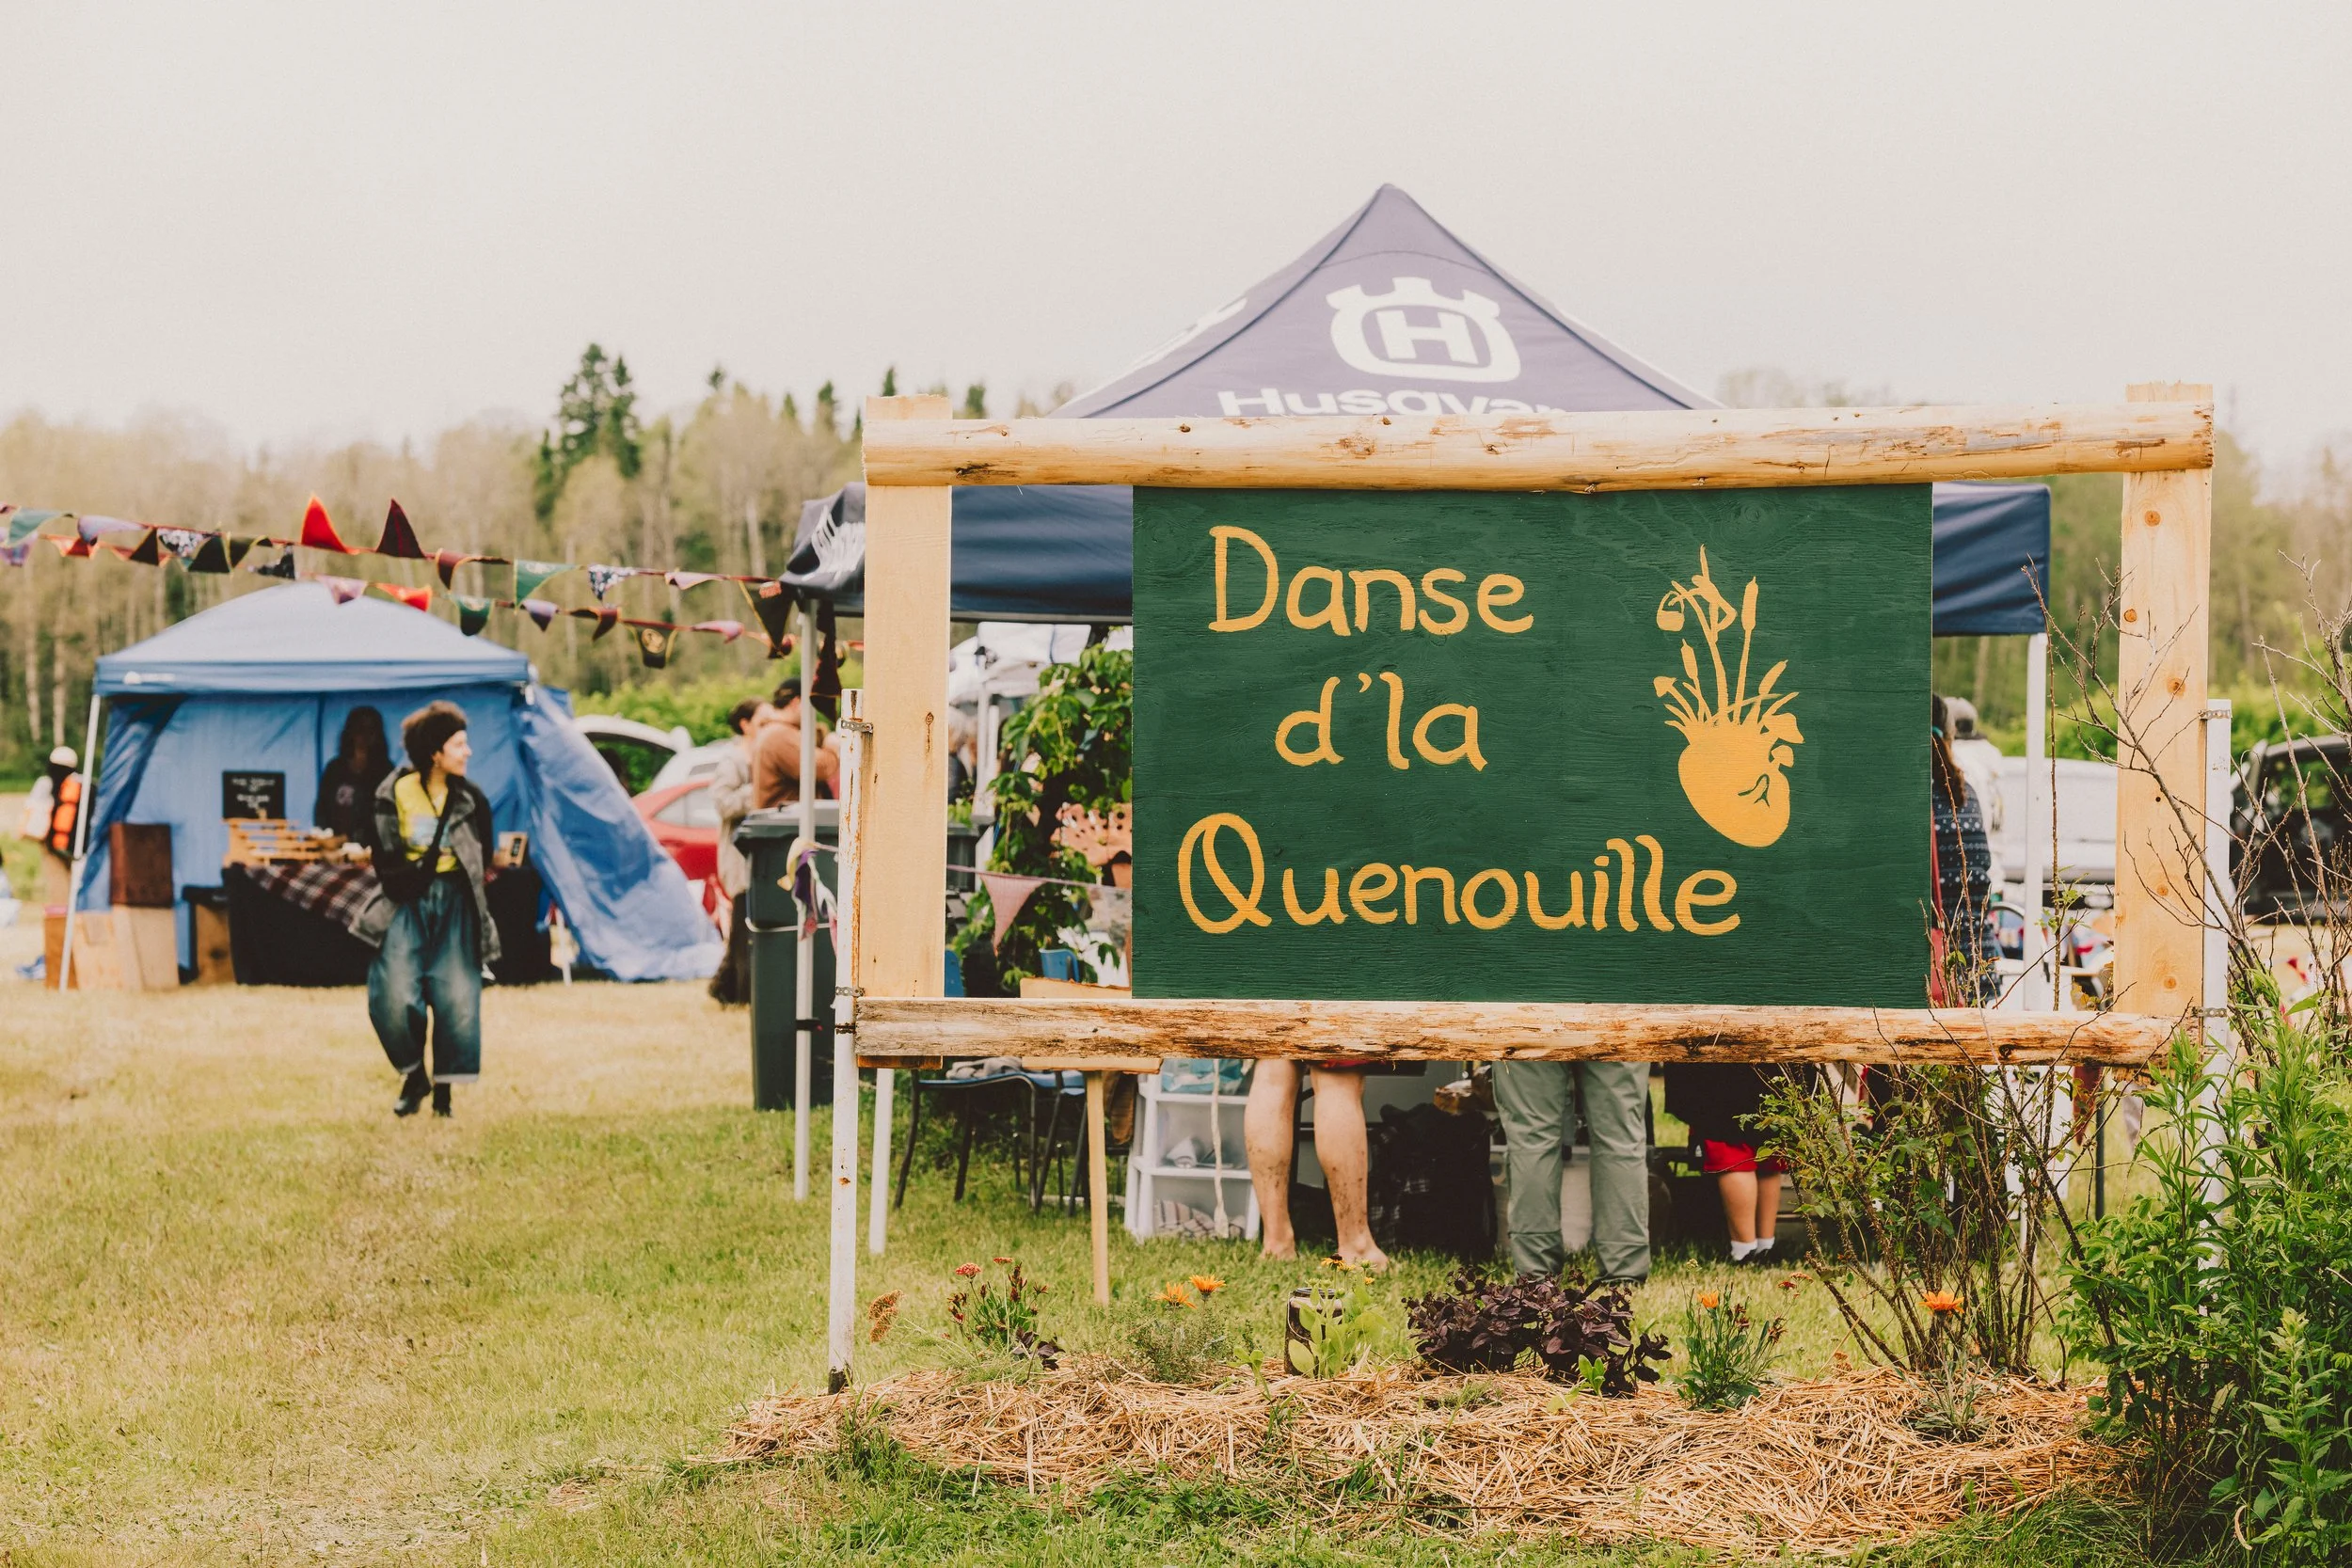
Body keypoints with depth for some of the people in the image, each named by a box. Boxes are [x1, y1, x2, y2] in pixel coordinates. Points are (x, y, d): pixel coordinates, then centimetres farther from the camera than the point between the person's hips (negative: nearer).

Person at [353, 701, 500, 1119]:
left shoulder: (471, 799, 7)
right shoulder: (394, 793, -1)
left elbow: (483, 861, 13)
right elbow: (388, 861, -2)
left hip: (455, 903, 2)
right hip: (408, 901, -2)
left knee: (456, 998, -7)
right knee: (394, 995, -14)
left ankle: (443, 1088, 9)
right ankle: (413, 1076, 9)